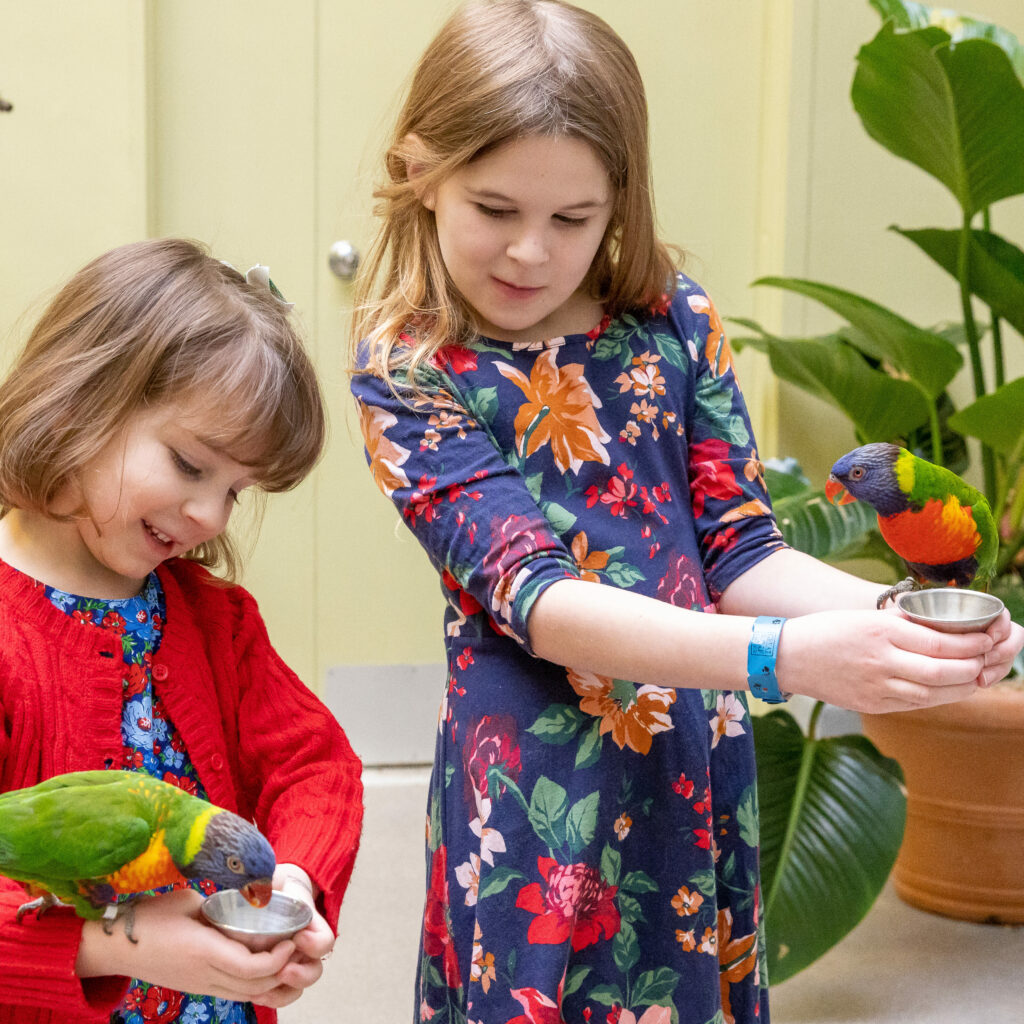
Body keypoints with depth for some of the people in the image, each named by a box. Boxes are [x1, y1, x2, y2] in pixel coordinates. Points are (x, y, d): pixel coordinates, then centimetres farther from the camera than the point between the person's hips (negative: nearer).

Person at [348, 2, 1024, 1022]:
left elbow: (740, 552, 4)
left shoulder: (672, 321, 1)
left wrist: (898, 620, -16)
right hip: (537, 789, -3)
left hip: (702, 772, 4)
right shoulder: (406, 369, -9)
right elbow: (532, 596, -20)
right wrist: (782, 655, -31)